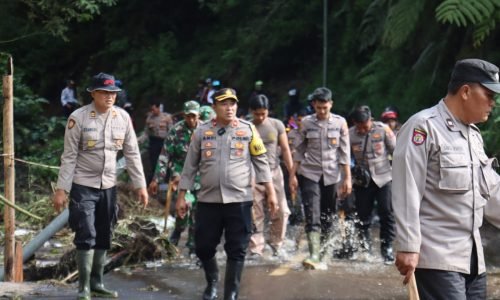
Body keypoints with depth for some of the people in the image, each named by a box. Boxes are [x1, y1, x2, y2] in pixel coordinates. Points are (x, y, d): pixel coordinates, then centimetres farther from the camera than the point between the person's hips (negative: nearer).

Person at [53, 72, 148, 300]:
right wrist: (61, 189, -11)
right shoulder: (78, 118, -11)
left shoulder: (123, 117, -1)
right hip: (83, 186, -4)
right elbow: (69, 156, -9)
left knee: (103, 238, 11)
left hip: (108, 186, 4)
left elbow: (132, 153, 5)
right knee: (86, 236, -8)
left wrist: (140, 185, 3)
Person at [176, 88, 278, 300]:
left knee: (236, 250, 1)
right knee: (203, 247, 7)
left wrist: (270, 192, -1)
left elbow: (261, 162, 4)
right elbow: (190, 166, 8)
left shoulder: (248, 130, 1)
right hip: (208, 200, 1)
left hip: (239, 200, -1)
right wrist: (181, 196, 6)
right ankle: (212, 282, 35)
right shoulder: (201, 132, 4)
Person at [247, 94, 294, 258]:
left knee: (281, 212, -4)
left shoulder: (277, 125, 5)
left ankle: (276, 245, 13)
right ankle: (256, 250, 4)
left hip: (273, 172, 1)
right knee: (255, 215, -1)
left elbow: (285, 150, 7)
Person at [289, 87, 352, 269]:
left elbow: (344, 153, 3)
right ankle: (314, 255, -19)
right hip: (309, 174, -1)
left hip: (331, 175, 1)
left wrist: (348, 178, -1)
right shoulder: (306, 123, 1)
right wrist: (292, 176, 2)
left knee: (327, 217, 8)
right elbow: (298, 151, 5)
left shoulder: (340, 123, 1)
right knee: (312, 217, -13)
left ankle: (323, 248, 23)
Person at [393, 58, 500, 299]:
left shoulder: (474, 134, 17)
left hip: (472, 257, 9)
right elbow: (407, 193, -15)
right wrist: (408, 247, -18)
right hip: (437, 257, -9)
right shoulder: (424, 127, -11)